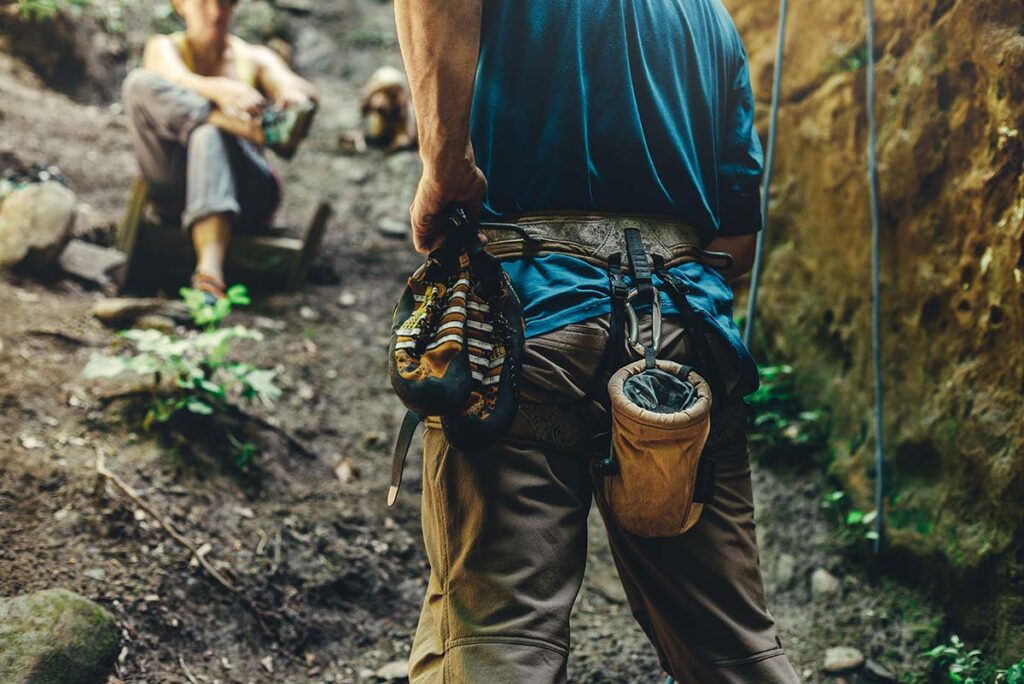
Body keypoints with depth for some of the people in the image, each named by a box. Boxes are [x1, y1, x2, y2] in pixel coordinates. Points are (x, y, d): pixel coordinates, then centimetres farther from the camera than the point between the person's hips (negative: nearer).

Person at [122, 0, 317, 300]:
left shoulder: (255, 59, 15)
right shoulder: (164, 48, 12)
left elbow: (307, 92, -6)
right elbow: (178, 80, -14)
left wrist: (296, 95, -33)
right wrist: (221, 89, -37)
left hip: (246, 193, 0)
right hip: (176, 188, 0)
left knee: (209, 133, -35)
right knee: (140, 82, -20)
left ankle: (211, 268, -57)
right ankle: (259, 130, -41)